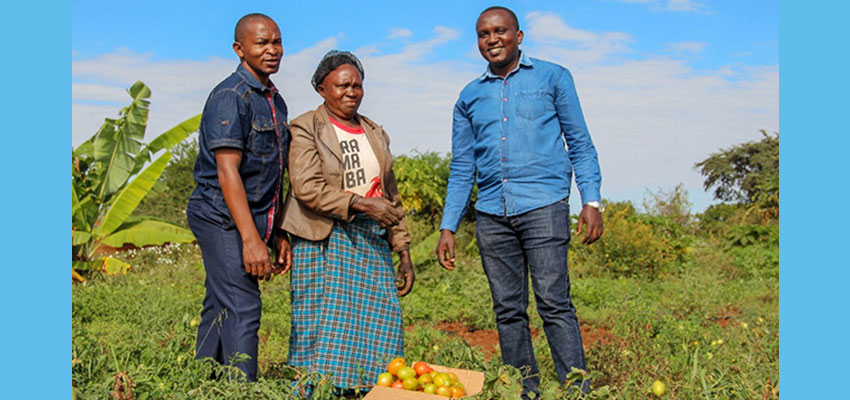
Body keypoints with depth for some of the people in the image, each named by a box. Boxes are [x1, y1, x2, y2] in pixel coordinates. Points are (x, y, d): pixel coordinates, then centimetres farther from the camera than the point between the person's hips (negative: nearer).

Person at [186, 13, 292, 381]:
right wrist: (250, 240, -25)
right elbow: (227, 172, -20)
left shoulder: (275, 101, 15)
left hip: (252, 221, 8)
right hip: (223, 217, -8)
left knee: (219, 310, 13)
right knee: (241, 311, -11)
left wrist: (277, 234, 16)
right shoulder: (230, 97, -12)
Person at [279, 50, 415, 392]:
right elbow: (306, 187, -12)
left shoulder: (375, 133, 19)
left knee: (379, 329, -1)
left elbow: (391, 197, 20)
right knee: (327, 329, -6)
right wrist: (360, 203, -20)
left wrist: (404, 253, 14)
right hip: (325, 242, -5)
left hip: (372, 243, 5)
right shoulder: (306, 128, 2)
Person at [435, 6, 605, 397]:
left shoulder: (553, 77, 8)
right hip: (492, 215, 4)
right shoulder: (470, 96, 16)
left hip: (543, 206, -3)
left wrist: (592, 201, -6)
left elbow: (579, 143, 6)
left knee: (554, 303, -8)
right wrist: (448, 226, 9)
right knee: (508, 310, 6)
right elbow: (461, 168, 16)